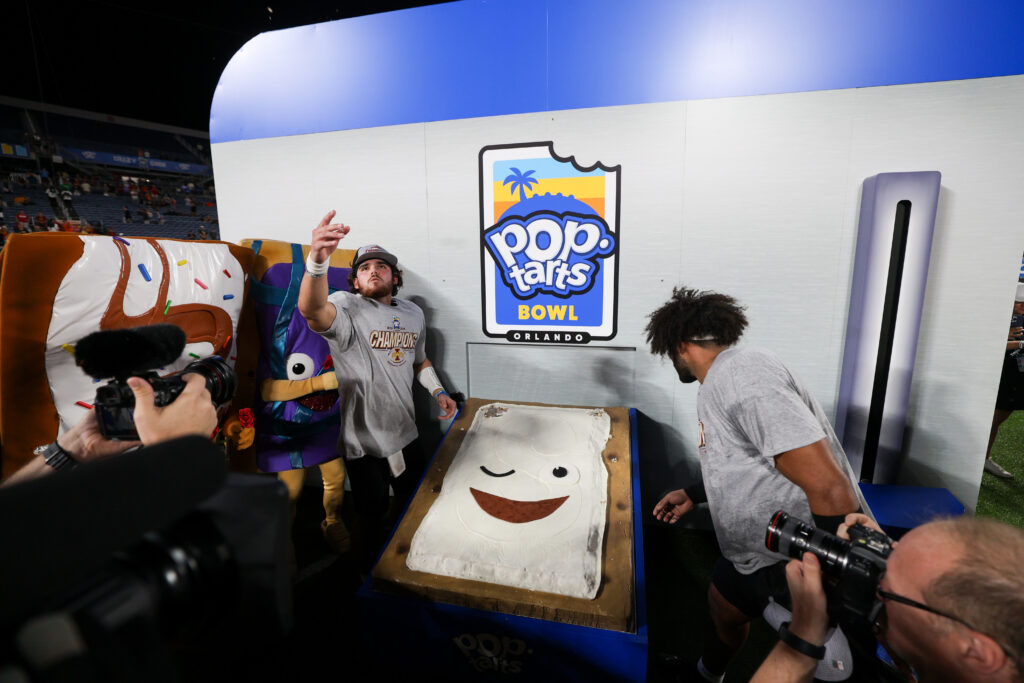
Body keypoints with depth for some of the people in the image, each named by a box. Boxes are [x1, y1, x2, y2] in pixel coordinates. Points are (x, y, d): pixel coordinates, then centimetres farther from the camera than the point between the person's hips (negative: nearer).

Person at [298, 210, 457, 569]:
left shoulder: (413, 313, 5)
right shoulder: (348, 307, -14)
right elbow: (311, 309, -38)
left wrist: (437, 391, 1)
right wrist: (317, 259, -56)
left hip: (406, 433, 6)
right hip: (364, 439, -5)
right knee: (371, 513, 13)